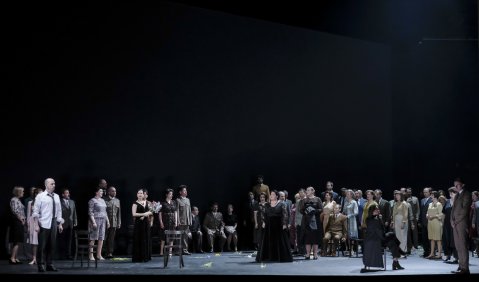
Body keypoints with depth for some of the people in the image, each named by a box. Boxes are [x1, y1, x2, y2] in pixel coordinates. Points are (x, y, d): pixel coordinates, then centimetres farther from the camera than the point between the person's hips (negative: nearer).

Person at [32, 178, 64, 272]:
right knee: (42, 245, -2)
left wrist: (60, 224, 11)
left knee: (52, 245, 8)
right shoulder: (40, 196, -3)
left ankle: (50, 265, 16)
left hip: (53, 224, 5)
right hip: (43, 224, -5)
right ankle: (41, 265, 6)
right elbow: (35, 211, -5)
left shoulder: (56, 196, 10)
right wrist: (36, 225, -11)